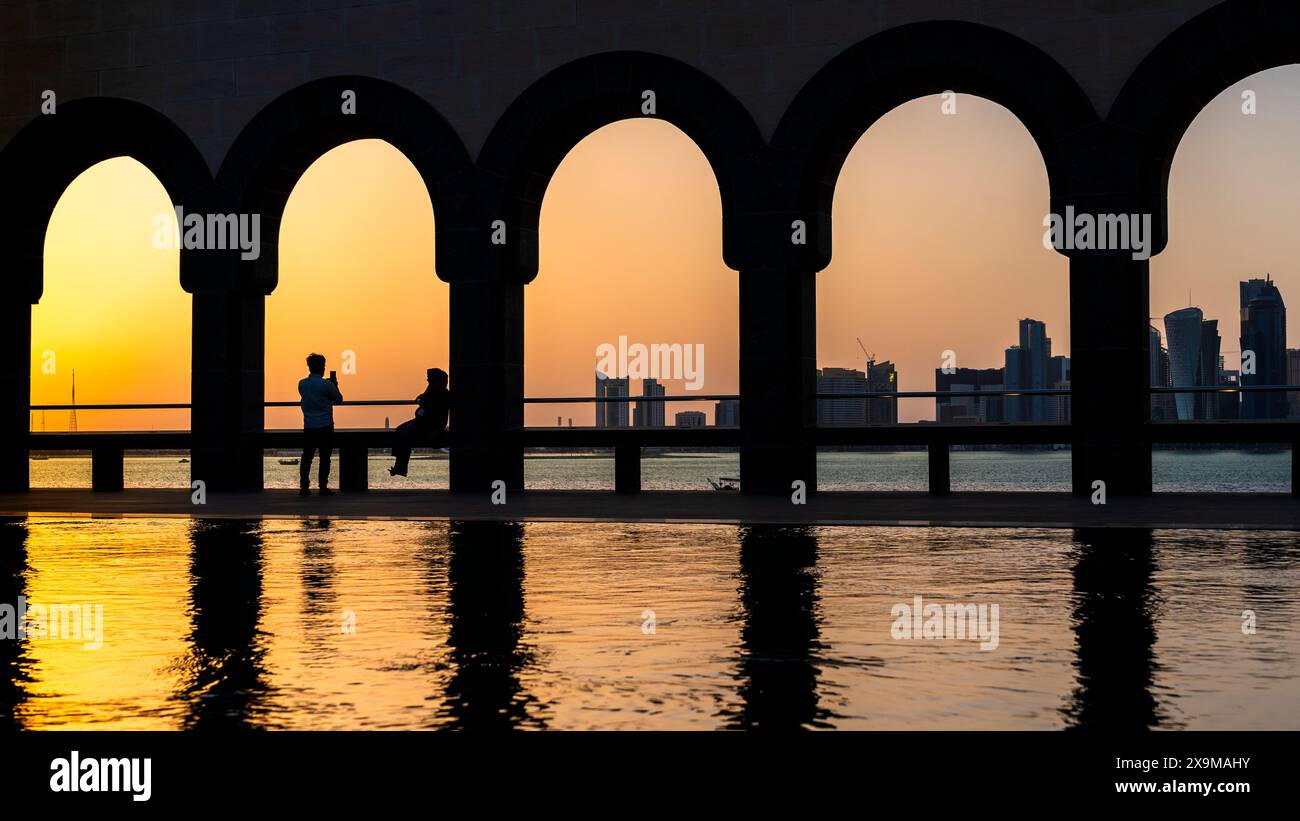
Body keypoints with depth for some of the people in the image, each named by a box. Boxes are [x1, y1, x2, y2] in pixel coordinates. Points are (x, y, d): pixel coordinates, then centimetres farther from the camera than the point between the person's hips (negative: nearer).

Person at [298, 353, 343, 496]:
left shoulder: (302, 384, 4)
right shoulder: (326, 385, -11)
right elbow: (338, 400, 1)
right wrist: (335, 386, 16)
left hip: (308, 426, 4)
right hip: (325, 427, -4)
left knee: (306, 457, 7)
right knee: (325, 457, 1)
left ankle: (304, 487, 4)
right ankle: (323, 487, -1)